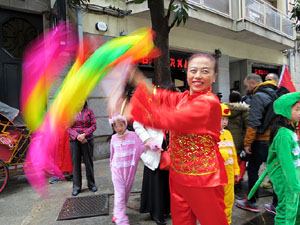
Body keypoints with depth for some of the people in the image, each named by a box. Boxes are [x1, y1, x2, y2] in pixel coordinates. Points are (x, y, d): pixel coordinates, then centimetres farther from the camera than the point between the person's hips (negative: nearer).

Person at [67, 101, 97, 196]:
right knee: (75, 163, 4)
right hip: (74, 140, 1)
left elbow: (94, 125, -1)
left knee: (88, 162, 6)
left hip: (87, 140, 0)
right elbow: (68, 127, 1)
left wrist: (84, 134, -13)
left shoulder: (89, 111, 4)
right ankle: (76, 187, 16)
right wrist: (77, 136, -13)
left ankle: (91, 184, 22)